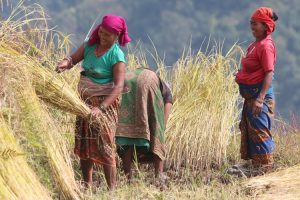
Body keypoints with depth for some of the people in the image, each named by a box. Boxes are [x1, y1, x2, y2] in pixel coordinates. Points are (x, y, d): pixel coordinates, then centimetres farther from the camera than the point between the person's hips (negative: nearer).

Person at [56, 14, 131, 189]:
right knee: (83, 143, 9)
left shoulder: (117, 56, -16)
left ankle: (112, 188, -6)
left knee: (103, 145, -10)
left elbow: (118, 86, -23)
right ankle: (87, 186, 18)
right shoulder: (90, 45, 3)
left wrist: (101, 107, -32)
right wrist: (65, 63, -22)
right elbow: (73, 59, 4)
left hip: (106, 102, -7)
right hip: (86, 101, 7)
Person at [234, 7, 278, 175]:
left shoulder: (266, 46, -16)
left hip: (260, 94, -11)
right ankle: (255, 166, 23)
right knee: (248, 130, 15)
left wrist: (260, 99, -28)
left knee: (260, 131, -7)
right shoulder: (256, 44, 13)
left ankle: (265, 167, -1)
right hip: (250, 95, 11)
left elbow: (269, 73, -23)